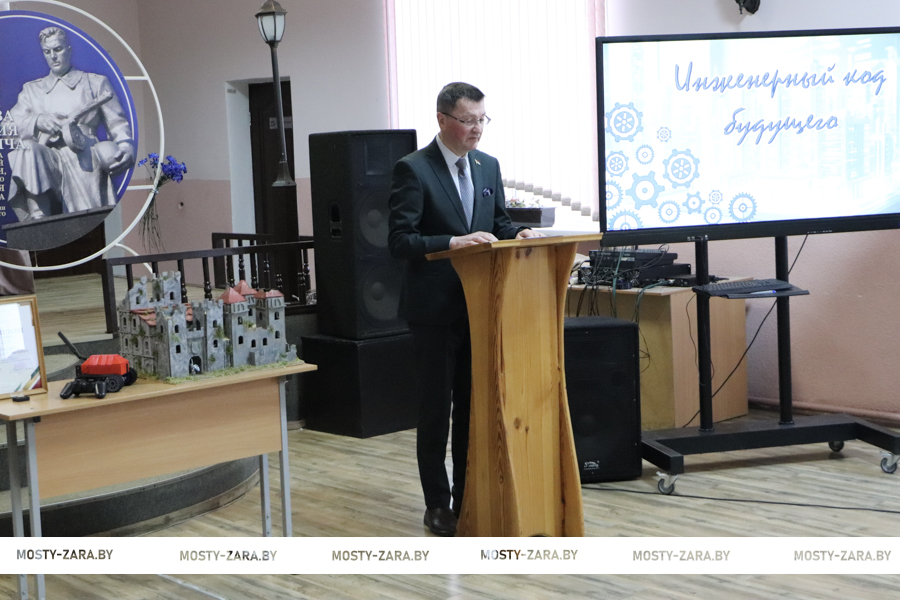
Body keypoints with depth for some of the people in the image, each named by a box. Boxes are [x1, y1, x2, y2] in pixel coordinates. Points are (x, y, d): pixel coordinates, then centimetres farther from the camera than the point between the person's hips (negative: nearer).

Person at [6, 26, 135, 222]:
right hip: (45, 160, 1)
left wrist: (126, 147, -10)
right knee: (27, 149, -36)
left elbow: (117, 123, 14)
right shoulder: (32, 89, 30)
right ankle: (37, 219, -47)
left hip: (83, 158, 0)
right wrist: (38, 121, -11)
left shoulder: (96, 83, 25)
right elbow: (13, 124, 13)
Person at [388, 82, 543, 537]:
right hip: (435, 308, -6)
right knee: (435, 410, 4)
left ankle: (469, 498, 23)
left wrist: (515, 235, -5)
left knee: (474, 406, 12)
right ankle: (438, 505, 16)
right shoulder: (412, 169, -11)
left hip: (479, 306, 6)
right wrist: (454, 243, -28)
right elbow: (400, 241, -16)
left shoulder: (488, 166, 8)